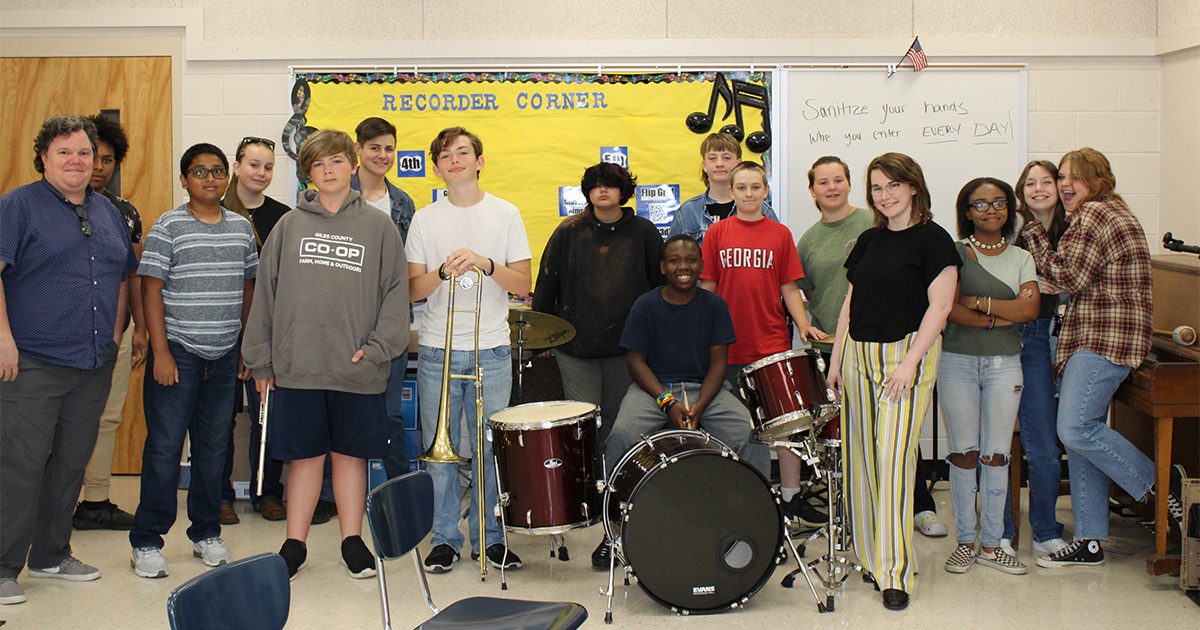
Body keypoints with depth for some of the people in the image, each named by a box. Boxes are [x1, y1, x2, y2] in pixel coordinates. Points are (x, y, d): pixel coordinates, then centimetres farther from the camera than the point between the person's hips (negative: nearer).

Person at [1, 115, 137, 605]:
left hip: (94, 363, 6)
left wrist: (114, 331, 16)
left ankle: (51, 555, 25)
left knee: (71, 464, 12)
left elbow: (122, 275, 25)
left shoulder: (107, 212, 15)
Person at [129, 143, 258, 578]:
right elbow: (151, 290, -7)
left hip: (224, 355, 4)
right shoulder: (168, 227, -4)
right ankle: (146, 541, 7)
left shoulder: (241, 228, 10)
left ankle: (206, 533, 23)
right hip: (177, 352, -4)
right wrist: (161, 351, -13)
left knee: (215, 445, 11)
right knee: (164, 445, -2)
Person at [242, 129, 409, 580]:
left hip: (357, 369, 0)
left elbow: (396, 292, 2)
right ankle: (295, 544, 19)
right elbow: (265, 292, 7)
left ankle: (352, 541, 23)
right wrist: (260, 358, 4)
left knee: (351, 454, 9)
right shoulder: (289, 226, 7)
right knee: (304, 456, 7)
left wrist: (376, 348, -9)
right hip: (297, 366, 1)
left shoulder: (377, 226, 4)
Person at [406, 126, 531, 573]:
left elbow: (523, 285, 2)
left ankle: (489, 536, 16)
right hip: (437, 352, 1)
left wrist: (485, 264, -14)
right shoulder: (425, 220, 7)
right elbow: (413, 290, 4)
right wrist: (445, 271, -15)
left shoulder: (505, 214, 5)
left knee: (491, 449, 2)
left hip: (491, 351, 0)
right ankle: (444, 537, 16)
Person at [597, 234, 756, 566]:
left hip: (705, 388, 2)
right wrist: (667, 402, -17)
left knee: (741, 430, -27)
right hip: (653, 388, -1)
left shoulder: (714, 305, 4)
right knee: (622, 435, -30)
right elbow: (636, 360, -3)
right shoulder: (646, 305, 0)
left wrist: (699, 405, -16)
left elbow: (718, 361, 1)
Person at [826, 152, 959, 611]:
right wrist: (836, 359, 12)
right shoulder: (868, 241, 15)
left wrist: (910, 362, -17)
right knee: (861, 457, 7)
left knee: (894, 456, -11)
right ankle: (871, 554, 19)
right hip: (860, 354, 6)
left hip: (907, 354, -6)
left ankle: (896, 572, -7)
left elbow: (939, 305, -10)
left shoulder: (932, 239, -4)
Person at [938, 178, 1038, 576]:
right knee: (964, 453, 0)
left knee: (997, 455, 1)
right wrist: (1002, 316, -14)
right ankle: (965, 541, 10)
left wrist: (977, 302, -10)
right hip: (957, 362, -2)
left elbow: (1030, 310, -4)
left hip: (1005, 365, 2)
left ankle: (990, 543, 11)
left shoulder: (1021, 258, 11)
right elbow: (946, 308, -11)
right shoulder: (953, 253, 2)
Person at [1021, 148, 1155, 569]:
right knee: (1080, 435, 6)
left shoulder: (1095, 215, -9)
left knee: (1076, 428, -20)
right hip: (1090, 339, 11)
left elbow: (1070, 278, -13)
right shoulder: (1105, 214, 24)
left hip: (1106, 342, -11)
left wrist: (1033, 233, -5)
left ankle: (1157, 484, -3)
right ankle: (1089, 542, 8)